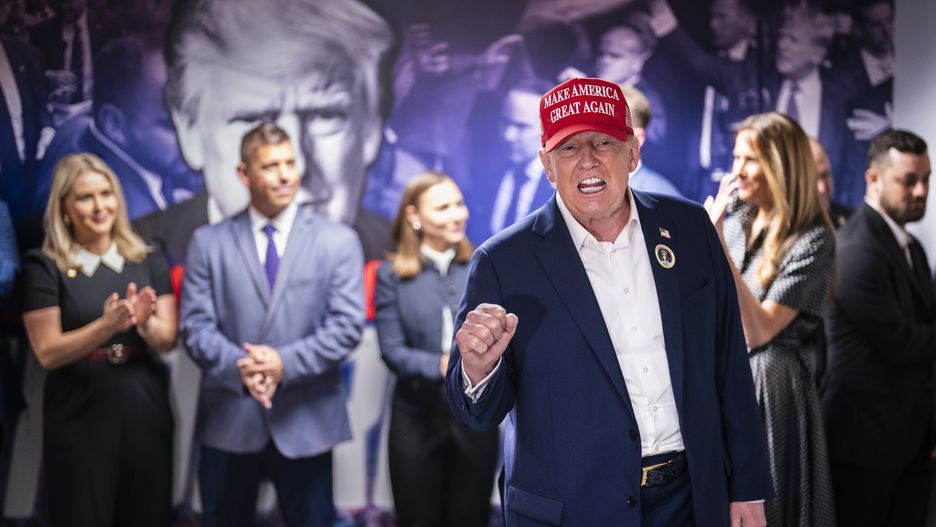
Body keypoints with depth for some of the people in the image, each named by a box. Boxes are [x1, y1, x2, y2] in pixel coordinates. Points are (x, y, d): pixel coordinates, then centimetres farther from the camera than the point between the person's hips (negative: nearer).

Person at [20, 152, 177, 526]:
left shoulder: (148, 260, 6)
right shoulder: (44, 266, -4)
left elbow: (167, 340, -1)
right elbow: (48, 352, -10)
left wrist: (144, 322, -23)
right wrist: (106, 326, -25)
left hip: (145, 412, 3)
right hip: (79, 418, -3)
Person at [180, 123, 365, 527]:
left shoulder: (338, 241, 3)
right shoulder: (209, 242, 5)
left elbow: (347, 324, -6)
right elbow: (196, 325, -2)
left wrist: (287, 363, -19)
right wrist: (239, 367, -21)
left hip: (307, 421, 0)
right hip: (228, 420, 1)